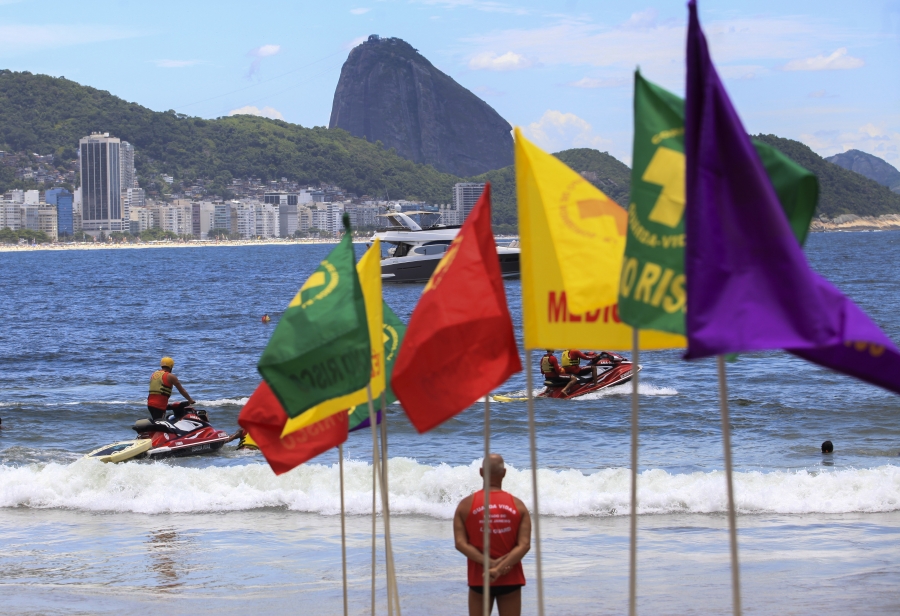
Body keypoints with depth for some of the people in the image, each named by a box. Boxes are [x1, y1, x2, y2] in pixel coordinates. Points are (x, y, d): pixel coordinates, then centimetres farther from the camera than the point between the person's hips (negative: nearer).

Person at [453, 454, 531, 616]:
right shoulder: (518, 505, -1)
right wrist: (499, 569, -16)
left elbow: (460, 543, -10)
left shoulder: (466, 505, -2)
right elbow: (524, 545, -10)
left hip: (479, 578, 0)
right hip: (510, 579, 0)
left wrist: (489, 563, -15)